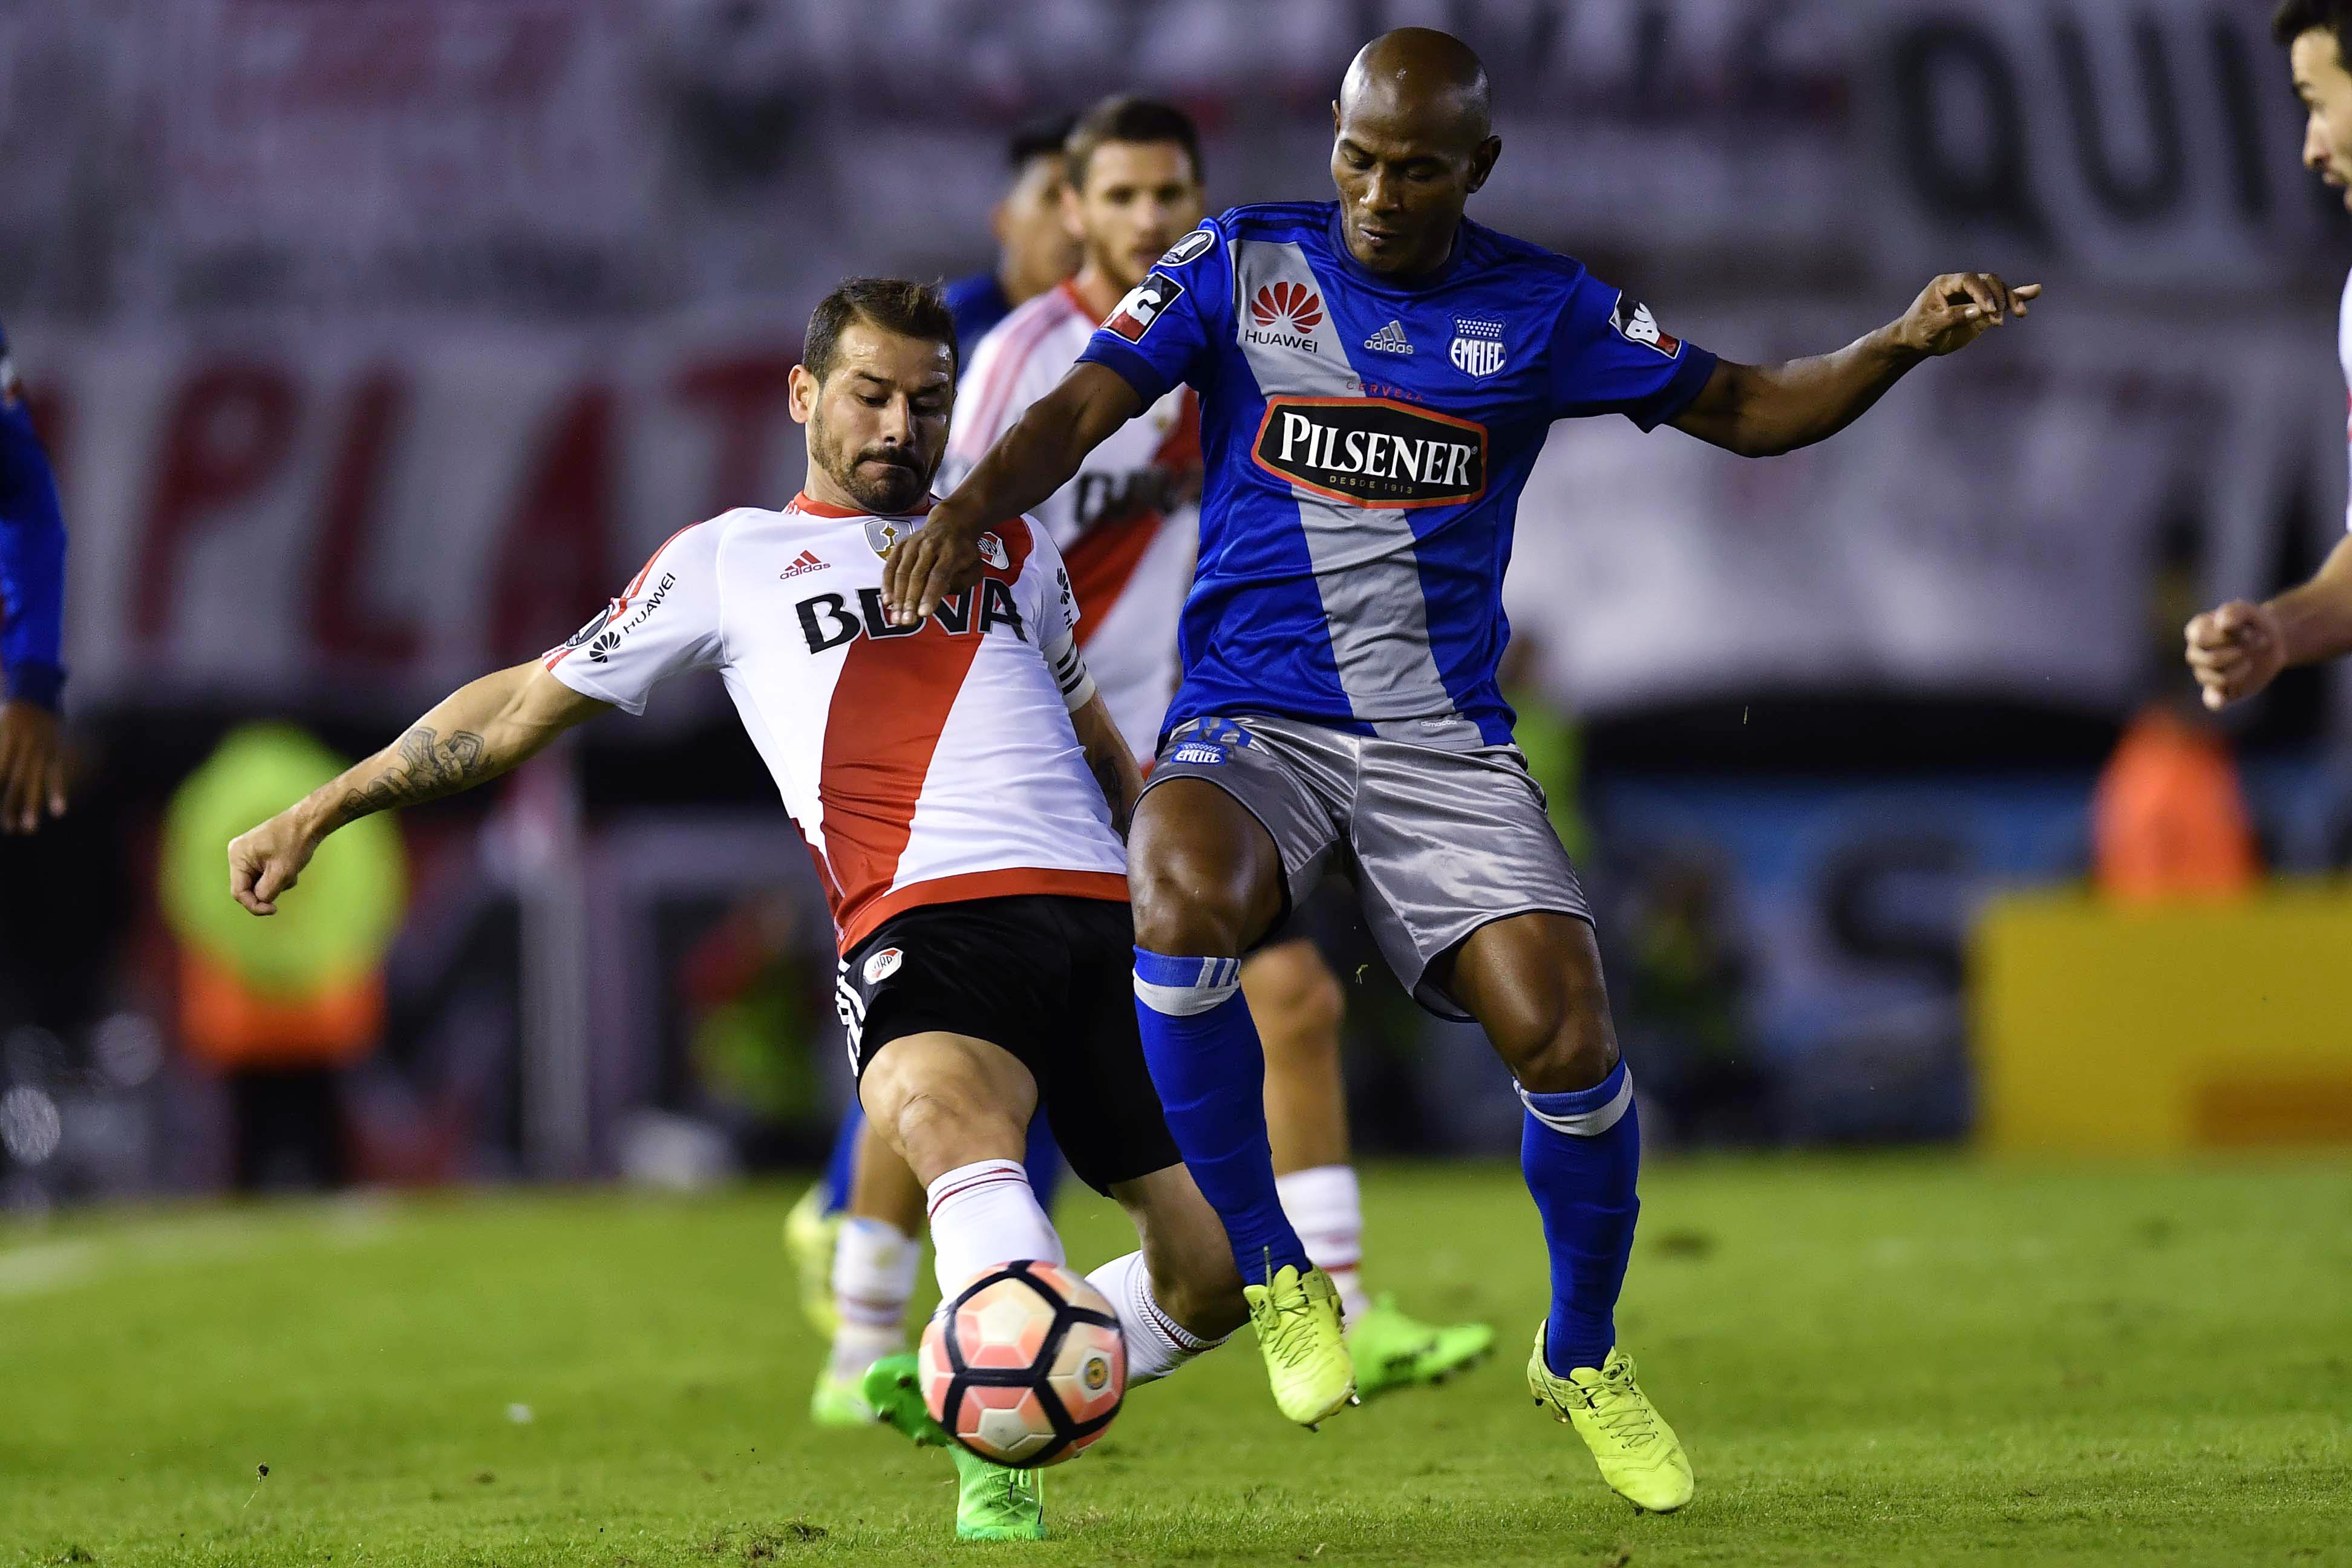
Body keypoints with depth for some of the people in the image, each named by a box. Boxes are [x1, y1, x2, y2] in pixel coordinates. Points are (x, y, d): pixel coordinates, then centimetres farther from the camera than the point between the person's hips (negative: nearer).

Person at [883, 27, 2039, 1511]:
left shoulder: (1541, 307, 6)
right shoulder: (1243, 262, 3)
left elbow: (1745, 408, 12)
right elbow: (1086, 405, -5)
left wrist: (1902, 345, -5)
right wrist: (968, 509, -25)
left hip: (1444, 743, 1)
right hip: (1253, 719, -1)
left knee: (1565, 1028, -18)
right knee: (1185, 893, -35)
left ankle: (1584, 1355, 12)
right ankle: (1274, 1277, -14)